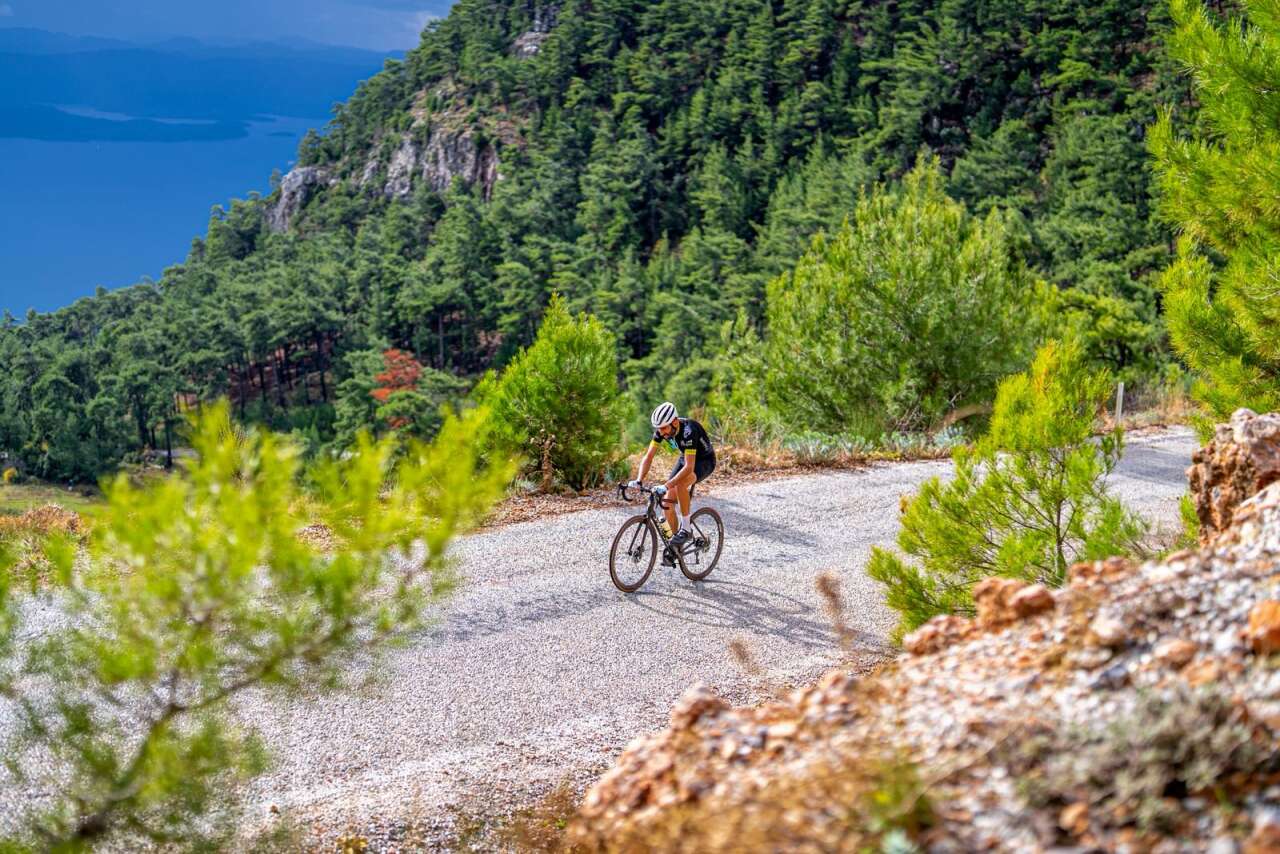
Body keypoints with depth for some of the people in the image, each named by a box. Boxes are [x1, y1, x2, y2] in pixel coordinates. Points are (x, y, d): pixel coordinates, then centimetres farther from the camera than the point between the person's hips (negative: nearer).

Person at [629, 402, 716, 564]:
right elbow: (648, 456, -14)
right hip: (684, 459, 7)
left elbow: (689, 467, -41)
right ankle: (676, 544, 11)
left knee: (680, 484, -36)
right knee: (666, 502, -6)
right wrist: (639, 480, -29)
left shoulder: (688, 431, -37)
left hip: (704, 461, -7)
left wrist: (666, 485, -49)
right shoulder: (661, 430, -17)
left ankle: (686, 528, -20)